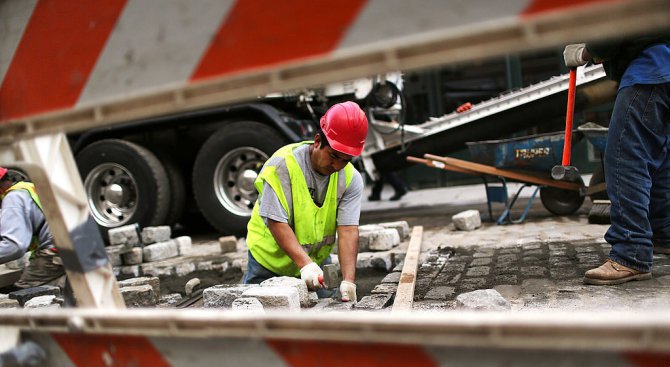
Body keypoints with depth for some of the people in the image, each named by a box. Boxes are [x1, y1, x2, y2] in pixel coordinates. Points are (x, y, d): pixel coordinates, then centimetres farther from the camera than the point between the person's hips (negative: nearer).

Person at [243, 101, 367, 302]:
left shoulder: (351, 178, -14)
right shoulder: (283, 164, -25)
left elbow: (348, 230, -21)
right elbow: (276, 221, -29)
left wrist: (348, 281, -33)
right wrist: (305, 263, -38)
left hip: (317, 261, 4)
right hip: (270, 259, -3)